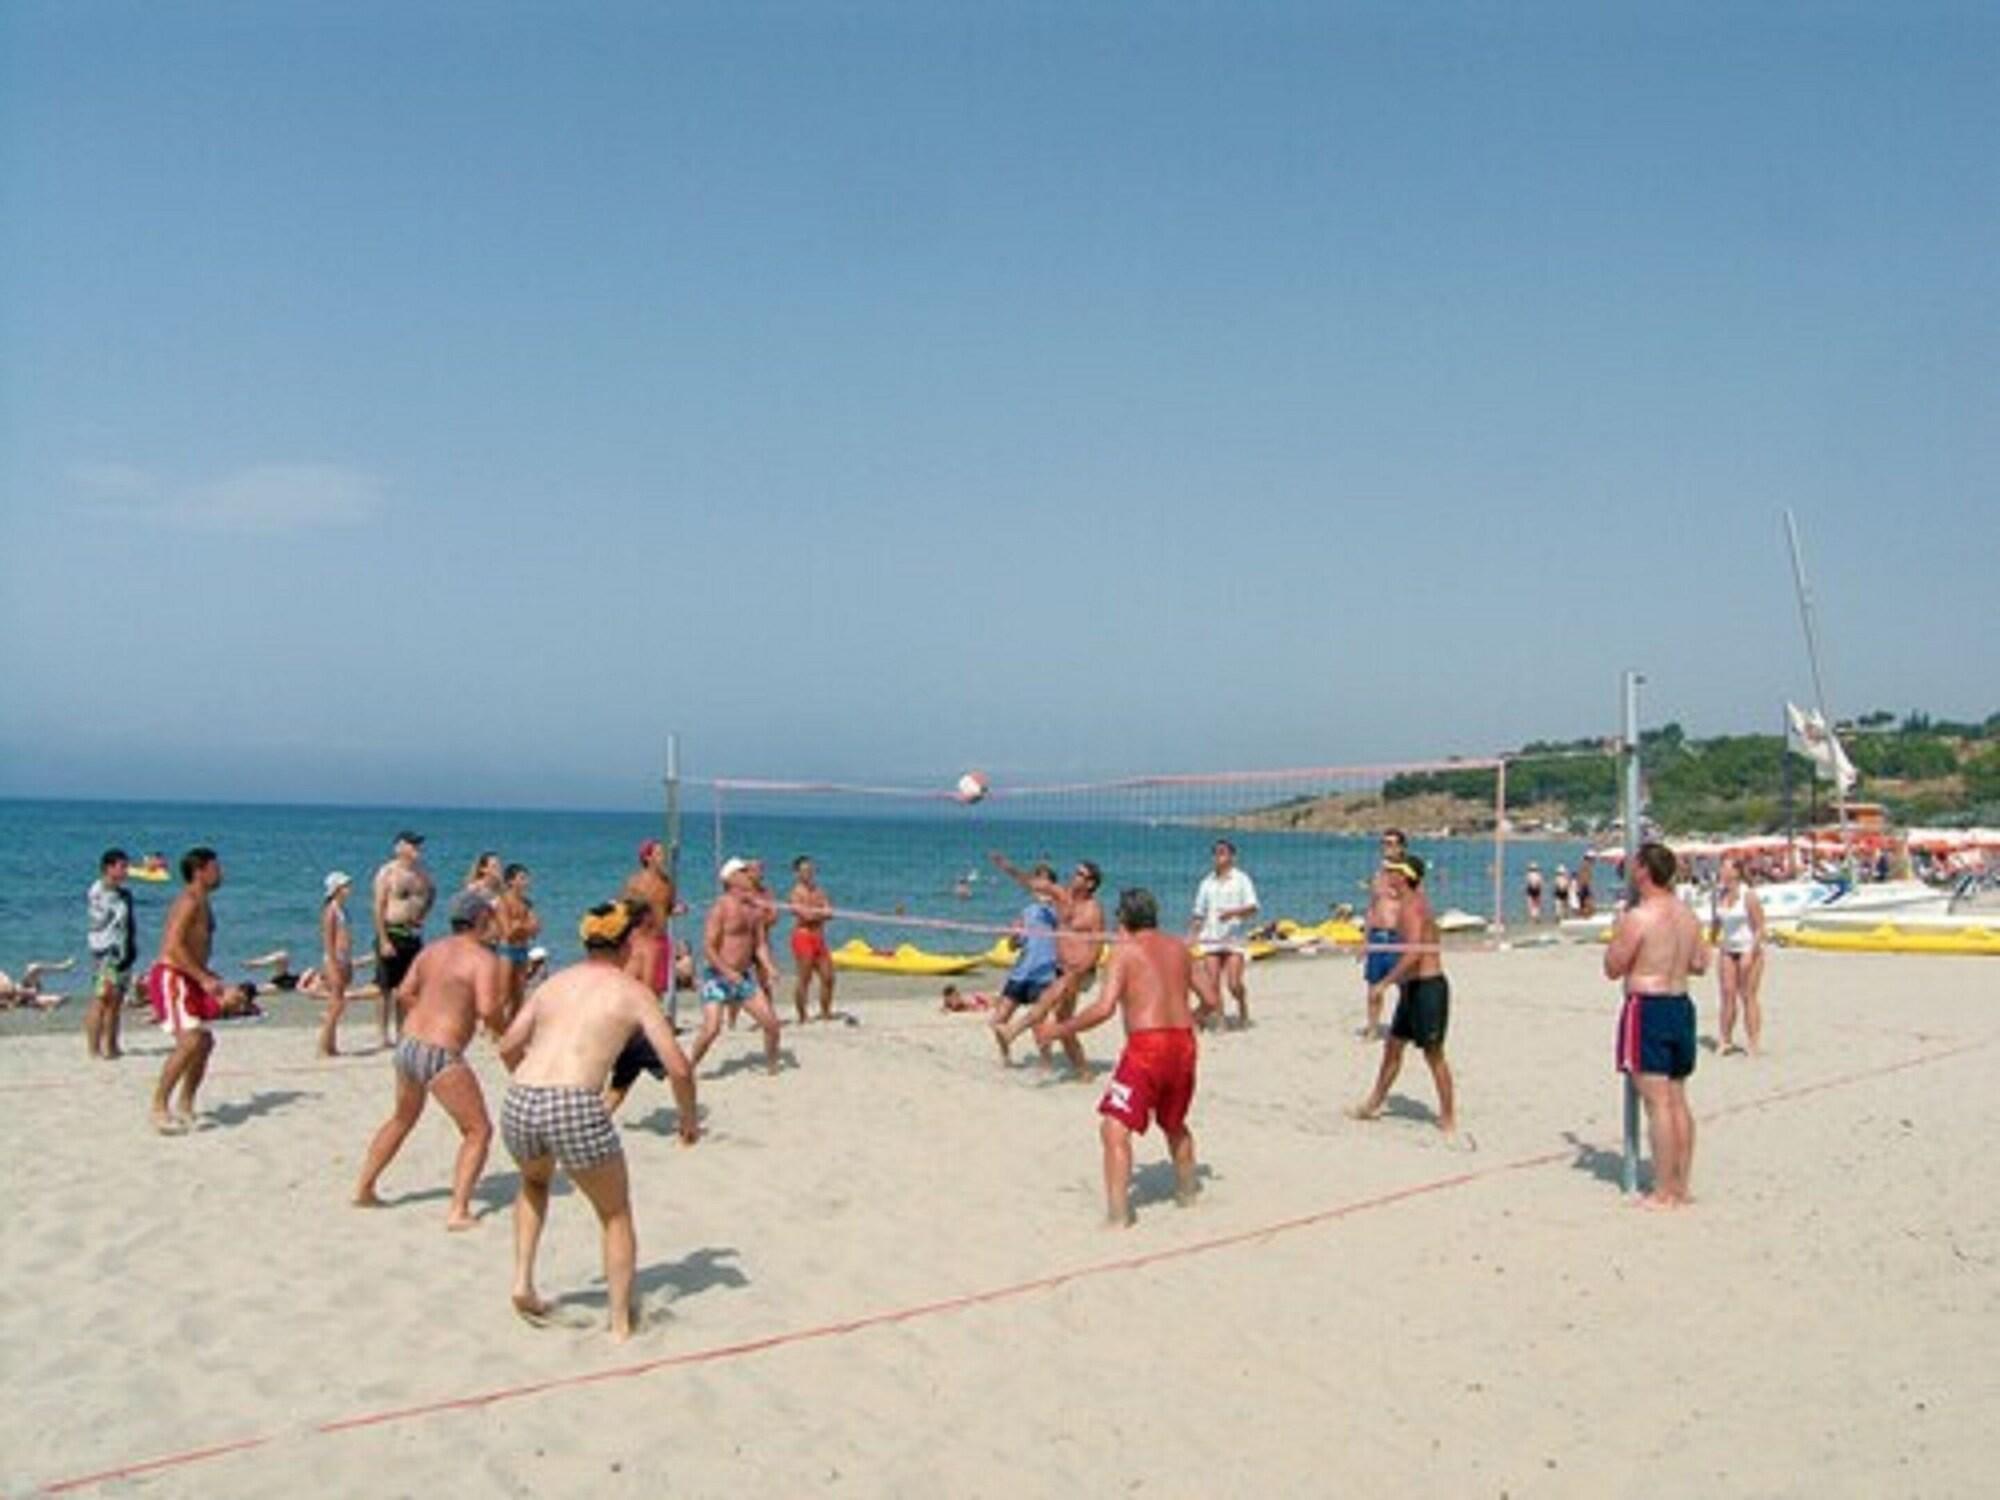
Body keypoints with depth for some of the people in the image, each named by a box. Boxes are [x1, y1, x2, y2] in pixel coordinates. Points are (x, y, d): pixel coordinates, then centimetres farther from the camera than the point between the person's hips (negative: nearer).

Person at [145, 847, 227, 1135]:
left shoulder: (201, 904, 17)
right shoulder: (190, 902, -15)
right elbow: (174, 945, -25)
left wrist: (208, 977, 21)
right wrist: (205, 979, -27)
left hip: (187, 979, 11)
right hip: (171, 978, -11)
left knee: (204, 1041, 14)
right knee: (190, 1042, -20)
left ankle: (185, 1107, 23)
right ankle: (159, 1108, -16)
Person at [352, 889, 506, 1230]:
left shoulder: (432, 950, 12)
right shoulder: (483, 958, -10)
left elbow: (404, 994, 13)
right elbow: (487, 1010, -21)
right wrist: (499, 1026, -1)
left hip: (407, 1045, 8)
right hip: (441, 1055, -8)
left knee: (402, 1119, 31)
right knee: (478, 1132, 4)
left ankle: (363, 1190, 42)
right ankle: (458, 1212, -4)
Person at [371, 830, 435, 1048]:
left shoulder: (421, 872, 9)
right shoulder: (387, 873, -8)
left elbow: (432, 893, 30)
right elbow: (379, 908, -11)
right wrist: (383, 940, -17)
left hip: (414, 934, 5)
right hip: (392, 933, -5)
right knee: (388, 989, 0)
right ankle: (385, 1035, 7)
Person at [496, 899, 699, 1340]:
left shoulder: (555, 982, 20)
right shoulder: (633, 992, 8)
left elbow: (508, 1047, 21)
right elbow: (679, 1069, 3)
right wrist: (689, 1120, 19)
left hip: (519, 1105, 4)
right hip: (576, 1109, -4)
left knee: (534, 1182, 39)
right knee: (617, 1217, 20)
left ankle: (523, 1279, 26)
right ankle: (621, 1324, 18)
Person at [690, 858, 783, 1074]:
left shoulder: (755, 909, 8)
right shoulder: (721, 907, -12)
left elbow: (760, 944, 13)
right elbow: (708, 948, -15)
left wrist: (769, 967, -5)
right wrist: (728, 972, -26)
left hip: (744, 976, 6)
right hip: (717, 976, -6)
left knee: (771, 1022, 2)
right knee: (712, 1028, -19)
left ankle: (772, 1066, 22)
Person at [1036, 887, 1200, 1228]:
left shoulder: (1125, 950, -3)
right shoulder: (1178, 949, 14)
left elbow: (1104, 1007, -15)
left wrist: (1058, 1030, -8)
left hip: (1146, 1045, -7)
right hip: (1184, 1041, 7)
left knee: (1114, 1129, -6)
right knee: (1175, 1125, 29)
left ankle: (1117, 1215, -14)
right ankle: (1187, 1193, 44)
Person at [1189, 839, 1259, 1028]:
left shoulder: (1241, 879, 3)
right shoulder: (1207, 882, 13)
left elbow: (1252, 908, -7)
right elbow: (1199, 915, 17)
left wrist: (1232, 912, -24)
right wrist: (1191, 939, 8)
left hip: (1234, 940, -3)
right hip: (1210, 940, 3)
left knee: (1234, 984, -10)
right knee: (1212, 984, -5)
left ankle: (1243, 1009, 19)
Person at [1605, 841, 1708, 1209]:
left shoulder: (1637, 917, -17)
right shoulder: (1687, 915, 8)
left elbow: (1613, 968, -10)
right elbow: (1700, 964, 16)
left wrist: (1618, 929, 3)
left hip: (1648, 1009, -8)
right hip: (1681, 1005, 8)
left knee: (1658, 1102, -5)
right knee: (1678, 1100, 14)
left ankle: (1663, 1193, -1)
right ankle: (1681, 1185, 21)